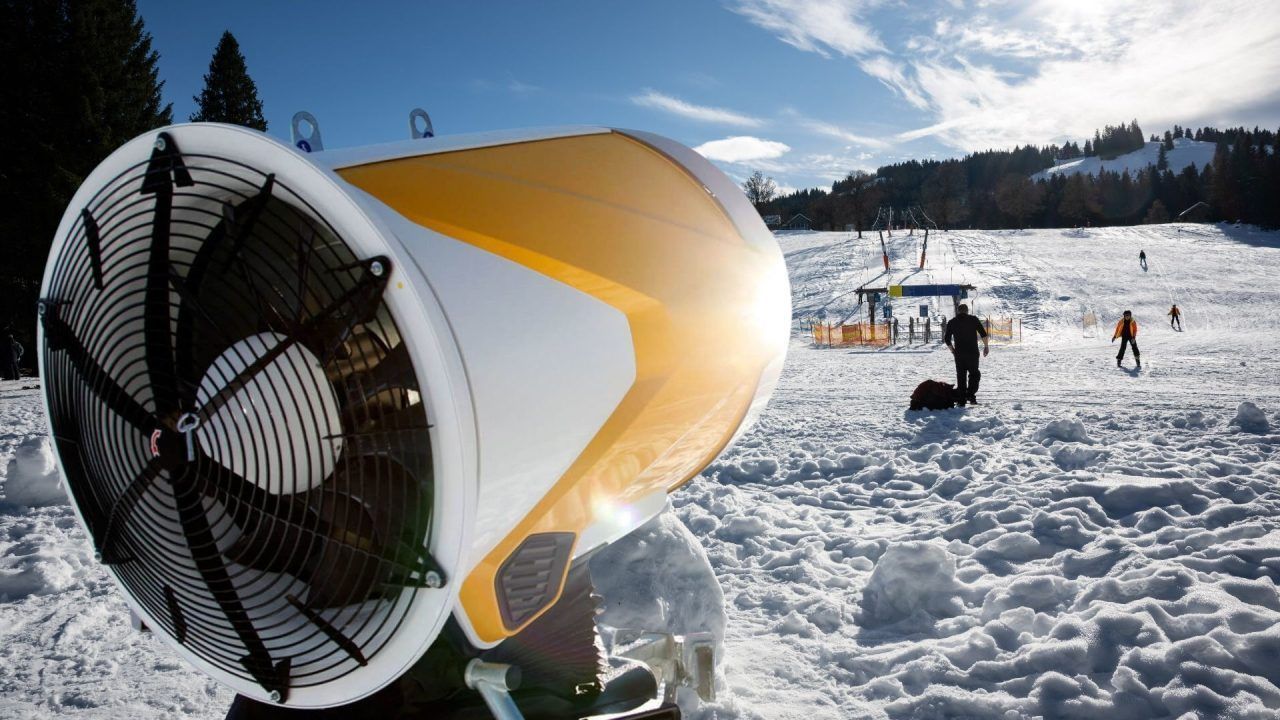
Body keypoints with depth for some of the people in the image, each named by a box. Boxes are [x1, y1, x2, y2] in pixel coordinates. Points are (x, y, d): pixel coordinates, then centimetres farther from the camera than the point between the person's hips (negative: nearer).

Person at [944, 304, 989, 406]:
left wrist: (952, 350, 19)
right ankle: (971, 394, -5)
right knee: (974, 373, 12)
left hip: (959, 353, 2)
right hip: (973, 352, -2)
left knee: (961, 375, 7)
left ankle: (961, 399, 4)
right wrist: (986, 346, 5)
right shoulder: (973, 319, 1)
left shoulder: (952, 322, 7)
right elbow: (983, 333, -4)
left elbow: (947, 339, 6)